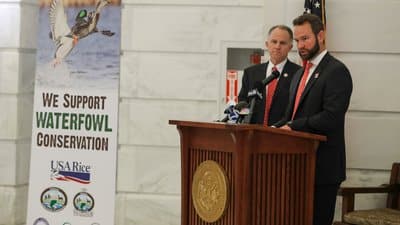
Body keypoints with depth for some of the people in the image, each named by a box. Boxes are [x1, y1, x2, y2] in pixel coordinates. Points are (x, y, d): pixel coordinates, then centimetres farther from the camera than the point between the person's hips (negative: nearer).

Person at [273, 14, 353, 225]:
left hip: (322, 166, -8)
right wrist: (276, 128, 2)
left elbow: (331, 117, -20)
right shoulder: (300, 73, 19)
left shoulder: (336, 71, -9)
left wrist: (292, 127, -16)